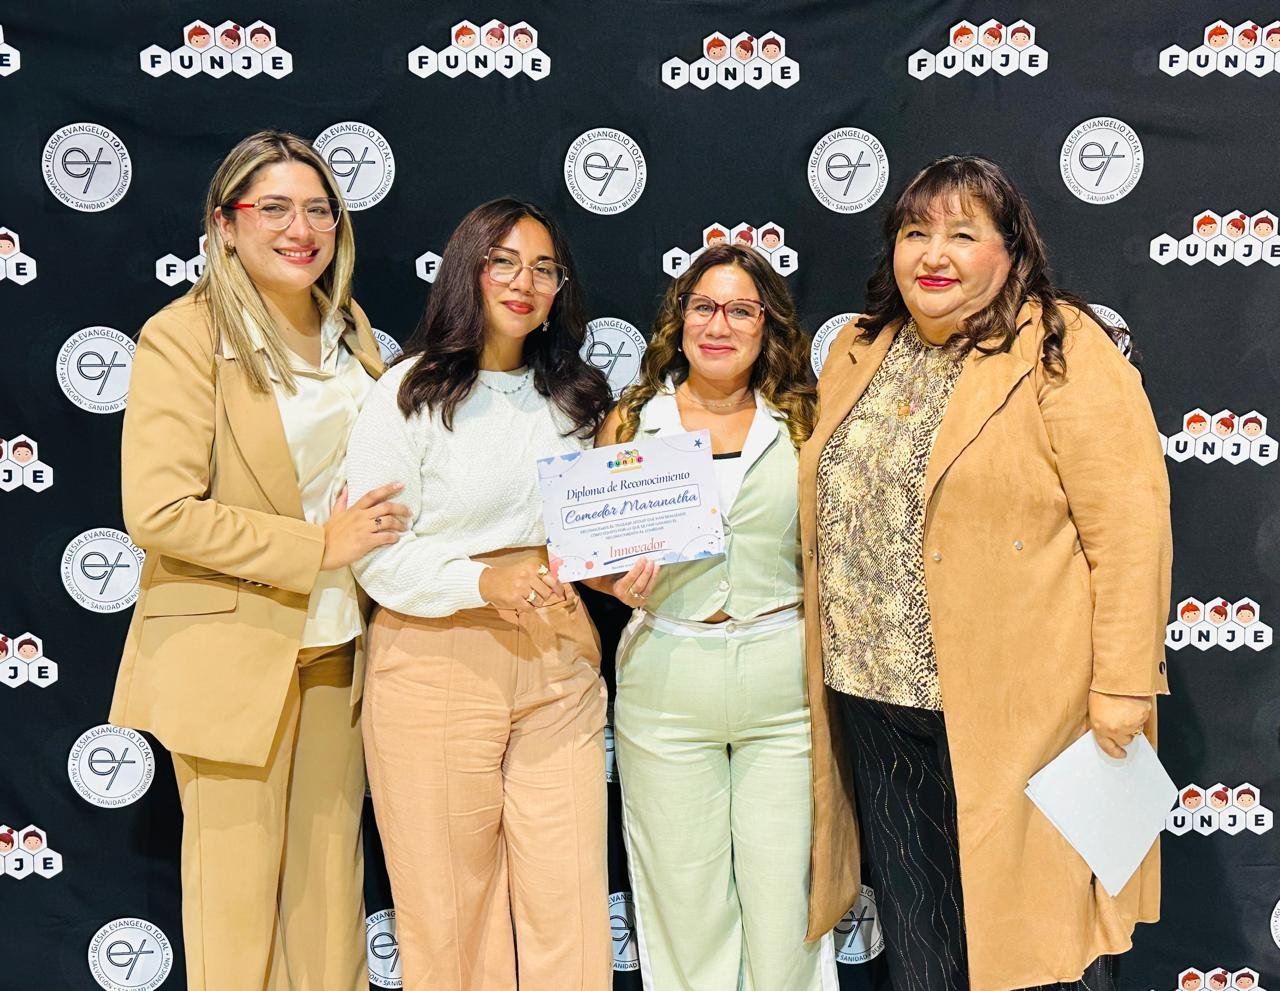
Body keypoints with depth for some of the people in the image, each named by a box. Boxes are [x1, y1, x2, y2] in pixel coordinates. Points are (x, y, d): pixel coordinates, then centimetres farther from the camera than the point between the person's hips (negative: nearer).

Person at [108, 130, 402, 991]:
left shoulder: (348, 325, 8)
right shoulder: (183, 337, -12)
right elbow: (158, 511, -19)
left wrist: (379, 528, 4)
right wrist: (317, 546, -19)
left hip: (338, 642, 6)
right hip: (233, 653, -5)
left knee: (332, 871, 15)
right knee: (239, 887, 8)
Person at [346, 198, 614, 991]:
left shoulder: (573, 397, 13)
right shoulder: (411, 395, -4)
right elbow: (375, 554, -8)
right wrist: (483, 581, -22)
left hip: (557, 659, 4)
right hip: (438, 663, -4)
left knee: (569, 893, 5)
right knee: (452, 902, 7)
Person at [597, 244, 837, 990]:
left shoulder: (800, 423, 4)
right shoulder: (633, 420, 5)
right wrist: (620, 581, -12)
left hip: (783, 676, 0)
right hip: (666, 674, 0)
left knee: (784, 885, 6)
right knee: (683, 889, 10)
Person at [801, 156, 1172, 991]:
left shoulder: (1065, 352, -10)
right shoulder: (859, 351, 10)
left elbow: (1130, 529, -14)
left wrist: (1122, 686, -16)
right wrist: (834, 658, 13)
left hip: (1015, 706, -6)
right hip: (873, 699, 6)